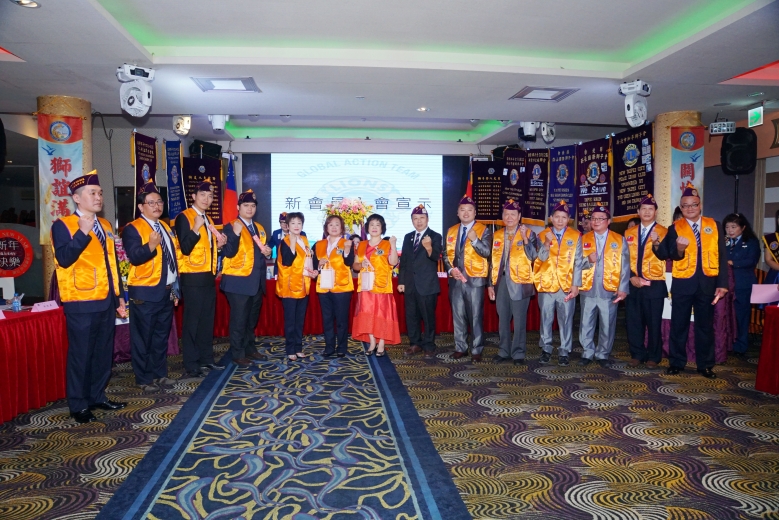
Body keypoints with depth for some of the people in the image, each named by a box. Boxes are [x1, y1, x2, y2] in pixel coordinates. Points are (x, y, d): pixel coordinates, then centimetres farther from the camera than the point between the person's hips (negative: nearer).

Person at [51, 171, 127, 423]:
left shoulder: (105, 225, 14)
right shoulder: (63, 225, -5)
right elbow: (64, 260, -20)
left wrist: (119, 295, 15)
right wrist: (82, 232, -26)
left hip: (106, 301, 7)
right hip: (81, 303, -6)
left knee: (104, 353, 13)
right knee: (80, 355, 2)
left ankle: (97, 397, 27)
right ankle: (78, 405, 15)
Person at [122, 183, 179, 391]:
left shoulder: (165, 227, 14)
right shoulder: (132, 228, -10)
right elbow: (134, 257, -22)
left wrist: (175, 288, 15)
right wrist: (150, 246, -40)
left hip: (166, 291, 7)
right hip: (145, 293, -7)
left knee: (161, 335, 15)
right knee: (143, 337, 2)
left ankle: (160, 373, 26)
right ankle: (144, 378, 13)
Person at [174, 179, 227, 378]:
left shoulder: (207, 219, 16)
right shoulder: (184, 217, -9)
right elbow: (185, 248, -19)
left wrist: (219, 244, 5)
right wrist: (196, 228, -28)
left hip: (208, 276, 8)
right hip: (193, 277, -8)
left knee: (207, 320, 12)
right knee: (192, 321, -2)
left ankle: (206, 359, 21)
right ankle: (191, 364, 6)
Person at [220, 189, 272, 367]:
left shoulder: (259, 228, 15)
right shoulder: (231, 227, -7)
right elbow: (229, 253, -18)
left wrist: (267, 252, 2)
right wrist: (236, 233, -30)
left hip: (257, 281, 7)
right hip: (238, 281, -7)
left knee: (252, 320, 16)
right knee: (239, 320, -1)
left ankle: (250, 350, 28)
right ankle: (237, 354, 9)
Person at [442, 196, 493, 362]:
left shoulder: (483, 230, 0)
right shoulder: (451, 231, 13)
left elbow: (486, 252, -11)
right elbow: (446, 254, 13)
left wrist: (475, 240, -25)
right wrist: (450, 269, -3)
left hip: (475, 279, -4)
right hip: (455, 280, 4)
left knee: (476, 316, 0)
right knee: (458, 315, 9)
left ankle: (476, 350, 9)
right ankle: (460, 348, 19)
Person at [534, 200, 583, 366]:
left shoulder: (575, 236, 2)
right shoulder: (543, 235, 6)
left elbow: (578, 262, 0)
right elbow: (542, 258, -6)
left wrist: (575, 285, -5)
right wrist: (547, 242, -21)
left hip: (567, 285, -1)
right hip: (546, 284, 1)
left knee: (566, 319, 4)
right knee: (546, 318, 6)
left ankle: (564, 352, 13)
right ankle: (546, 350, 17)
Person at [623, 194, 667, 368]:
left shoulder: (663, 232, 2)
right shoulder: (629, 233, 12)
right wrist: (631, 277, -3)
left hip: (654, 285, -3)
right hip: (633, 284, 3)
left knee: (654, 322, 2)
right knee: (633, 321, 6)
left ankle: (653, 357, 14)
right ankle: (637, 355, 17)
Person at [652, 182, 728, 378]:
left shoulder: (713, 225, 4)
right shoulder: (675, 228, 0)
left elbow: (722, 256, 3)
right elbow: (672, 256, -10)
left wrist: (722, 283, -3)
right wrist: (679, 248, -33)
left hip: (707, 282, 1)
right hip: (682, 283, -1)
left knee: (705, 325, 10)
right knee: (679, 324, 6)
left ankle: (705, 365, 21)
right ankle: (676, 363, 17)